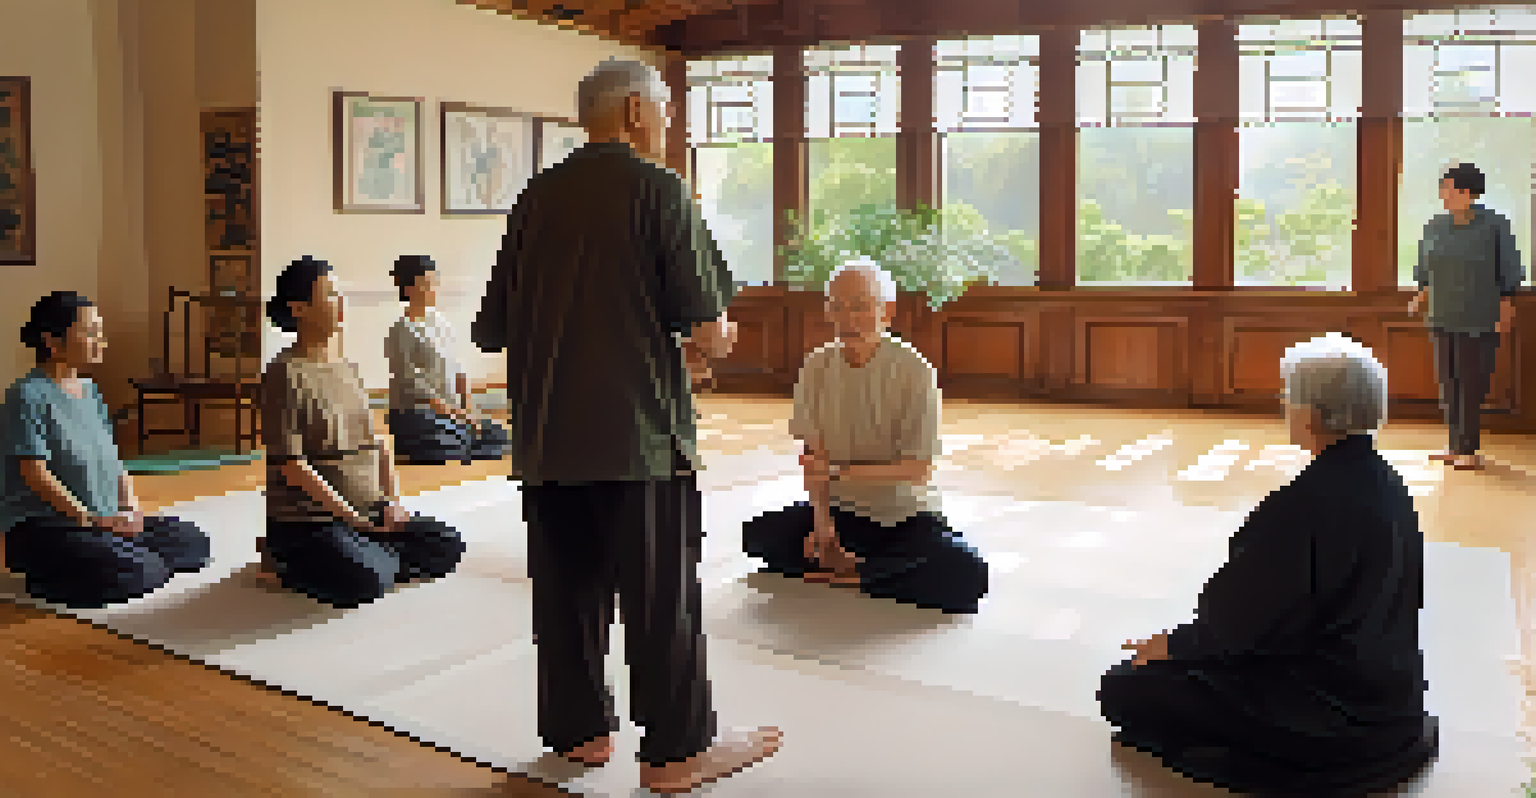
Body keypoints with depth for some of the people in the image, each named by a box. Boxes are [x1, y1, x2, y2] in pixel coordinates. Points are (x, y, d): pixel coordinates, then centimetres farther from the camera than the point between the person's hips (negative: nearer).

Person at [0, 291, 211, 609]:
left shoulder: (90, 390, 15)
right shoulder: (28, 396, -11)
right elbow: (36, 474, -17)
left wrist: (131, 505, -2)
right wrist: (92, 518, -21)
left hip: (107, 519, 8)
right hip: (43, 525, -8)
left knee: (193, 543, -4)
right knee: (134, 575, -28)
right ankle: (46, 579, -2)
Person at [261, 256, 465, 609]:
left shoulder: (347, 368, 12)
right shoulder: (285, 374, -12)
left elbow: (378, 442, 14)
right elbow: (291, 464, -18)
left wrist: (394, 500, 0)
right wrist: (353, 518, -18)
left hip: (369, 507, 7)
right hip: (306, 519, -7)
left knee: (447, 547, -4)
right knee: (366, 583, -29)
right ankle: (283, 560, -1)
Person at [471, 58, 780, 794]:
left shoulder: (536, 197, 8)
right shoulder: (658, 189, -8)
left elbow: (491, 331, 12)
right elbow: (708, 332, -13)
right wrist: (716, 340, 9)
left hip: (547, 435, 6)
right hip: (638, 432, -5)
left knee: (566, 587, 15)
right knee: (662, 595, 4)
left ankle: (576, 729, 27)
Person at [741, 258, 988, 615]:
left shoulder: (915, 371, -16)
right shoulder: (816, 367, -4)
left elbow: (919, 468, -16)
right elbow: (813, 457, -1)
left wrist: (839, 470, -25)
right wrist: (821, 519, -17)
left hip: (904, 514, -3)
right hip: (840, 508, 3)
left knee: (968, 577, -27)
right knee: (759, 534, -17)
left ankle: (856, 572, -9)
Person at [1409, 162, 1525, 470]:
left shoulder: (1495, 225, -6)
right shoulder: (1434, 227, 6)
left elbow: (1509, 274, -3)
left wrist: (1506, 311, -6)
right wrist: (1420, 298, 2)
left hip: (1479, 321, -5)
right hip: (1442, 319, 5)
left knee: (1472, 384, -3)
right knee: (1448, 382, 8)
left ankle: (1470, 450, 5)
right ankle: (1455, 447, 17)